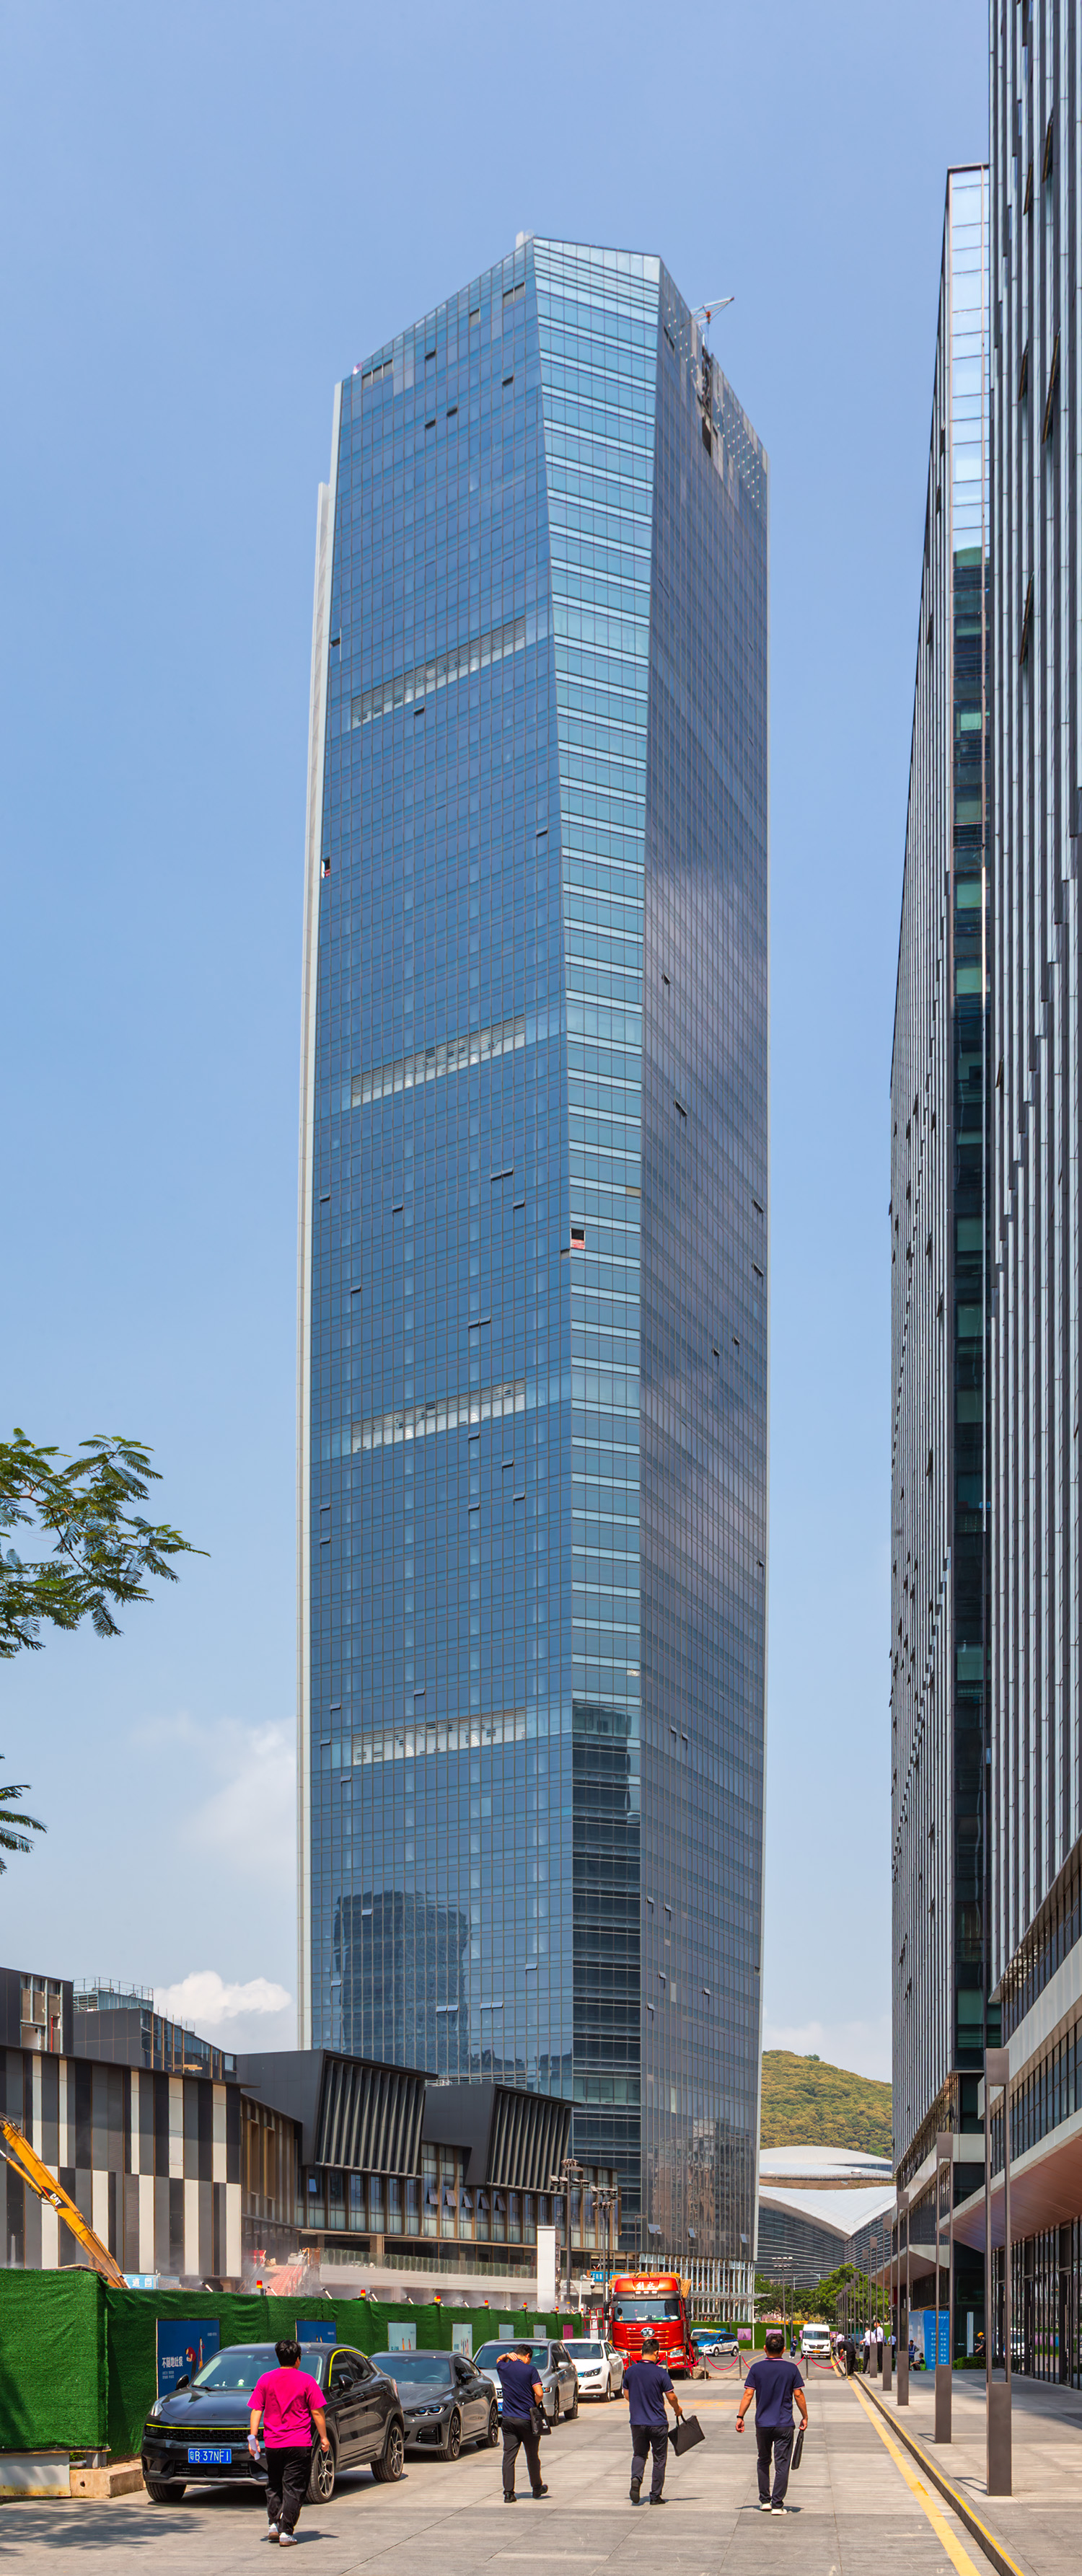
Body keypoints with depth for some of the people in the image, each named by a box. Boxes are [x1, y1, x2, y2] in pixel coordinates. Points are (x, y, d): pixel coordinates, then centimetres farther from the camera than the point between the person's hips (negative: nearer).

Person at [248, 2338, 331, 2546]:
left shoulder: (265, 2380, 3)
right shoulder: (306, 2381, -3)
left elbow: (256, 2411, 1)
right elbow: (317, 2413, -2)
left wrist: (252, 2437, 3)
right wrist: (323, 2437, 6)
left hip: (273, 2443, 2)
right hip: (299, 2444, -2)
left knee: (274, 2486, 19)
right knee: (293, 2489, 2)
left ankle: (274, 2525, 11)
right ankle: (286, 2532, -3)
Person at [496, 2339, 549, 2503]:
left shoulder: (504, 2368, 4)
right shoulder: (529, 2370, -8)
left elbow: (499, 2360, 30)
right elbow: (539, 2393, -14)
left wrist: (507, 2356, 11)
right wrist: (536, 2405, 5)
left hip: (508, 2419, 3)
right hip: (527, 2420, -3)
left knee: (509, 2456, 1)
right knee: (532, 2456, 13)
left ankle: (508, 2492, -4)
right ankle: (537, 2487, 27)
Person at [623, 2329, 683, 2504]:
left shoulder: (630, 2371, -1)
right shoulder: (660, 2373, -13)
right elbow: (671, 2397, -9)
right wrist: (677, 2409, 12)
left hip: (637, 2422, 3)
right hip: (657, 2422, -3)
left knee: (639, 2454, 18)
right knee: (659, 2459, 10)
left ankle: (636, 2478, -11)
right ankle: (655, 2496, 11)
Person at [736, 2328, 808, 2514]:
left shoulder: (757, 2368, -2)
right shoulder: (791, 2369, -3)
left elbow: (748, 2394, -6)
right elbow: (799, 2395, -2)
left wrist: (740, 2417, -2)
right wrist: (805, 2417, 9)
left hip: (762, 2424, 2)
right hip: (785, 2425, -2)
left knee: (763, 2462, 18)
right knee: (781, 2464, 1)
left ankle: (765, 2501, 19)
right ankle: (777, 2504, -4)